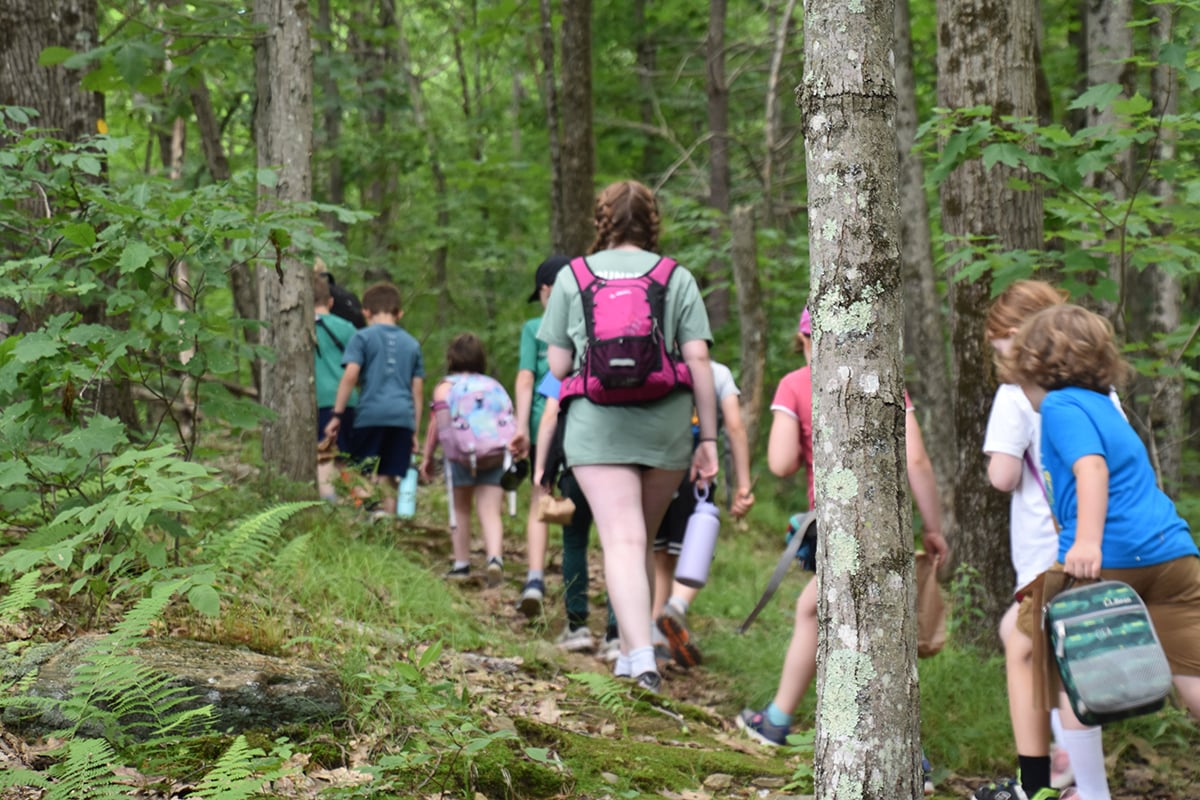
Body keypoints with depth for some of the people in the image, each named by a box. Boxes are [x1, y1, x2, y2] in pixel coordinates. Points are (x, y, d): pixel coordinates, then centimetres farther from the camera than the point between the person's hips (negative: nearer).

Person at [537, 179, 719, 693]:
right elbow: (698, 360, 0)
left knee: (622, 540, -9)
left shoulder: (572, 276, 7)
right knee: (642, 538, 17)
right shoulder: (677, 278, 6)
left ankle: (641, 659, -25)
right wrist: (708, 439, 4)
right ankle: (631, 650, 24)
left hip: (596, 422, -1)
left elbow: (557, 365, 6)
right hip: (666, 423, 2)